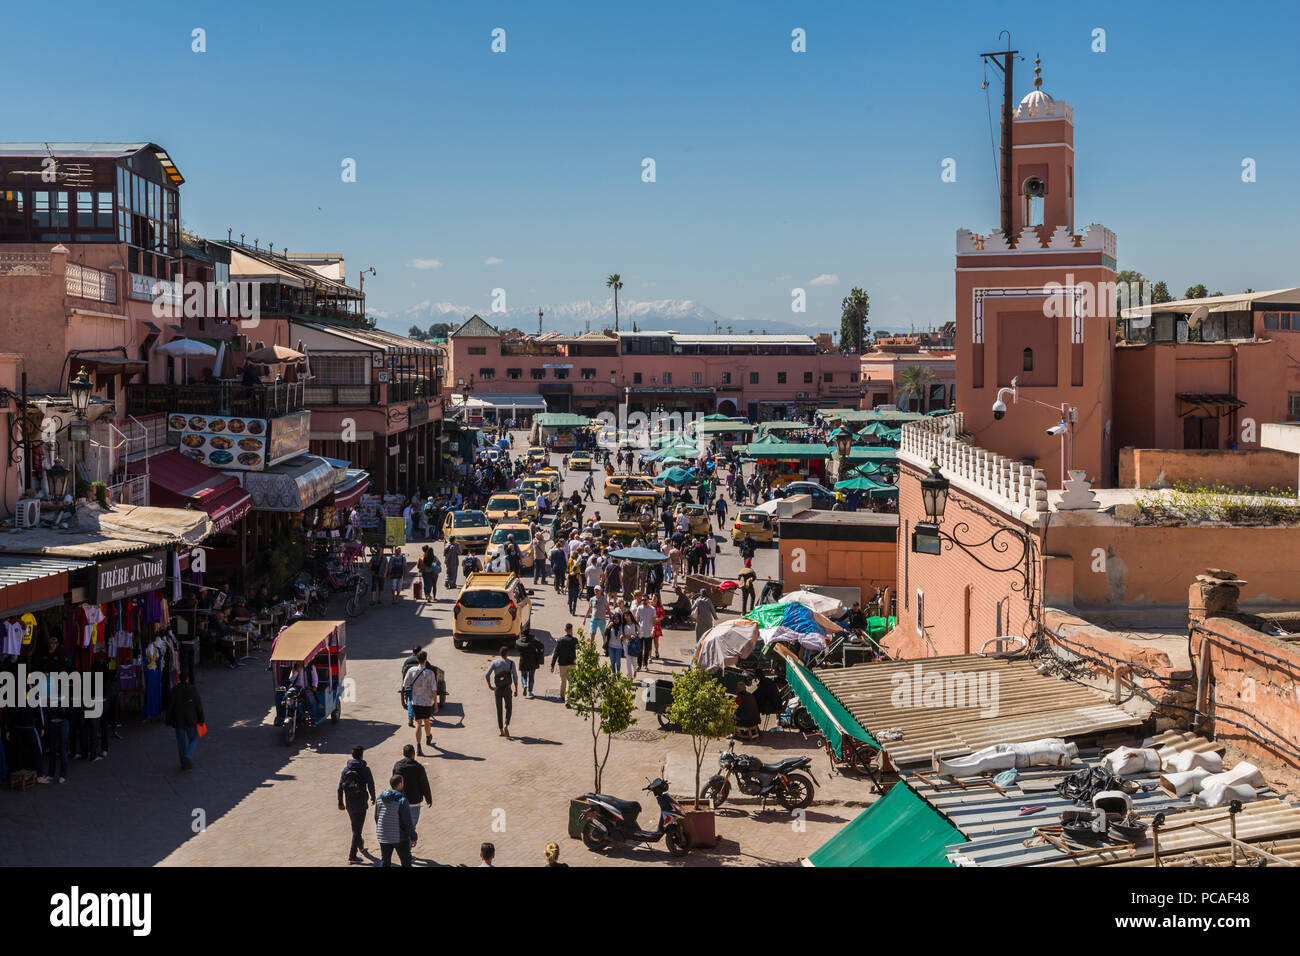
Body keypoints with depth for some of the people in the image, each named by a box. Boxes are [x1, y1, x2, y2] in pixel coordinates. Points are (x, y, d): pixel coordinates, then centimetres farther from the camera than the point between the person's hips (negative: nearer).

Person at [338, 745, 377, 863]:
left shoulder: (346, 768, -3)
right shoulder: (365, 769, -13)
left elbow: (340, 787, -1)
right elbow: (371, 785, -6)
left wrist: (340, 802, 8)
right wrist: (372, 798, 12)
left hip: (349, 804, 4)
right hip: (361, 804, -4)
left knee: (356, 827, 25)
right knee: (357, 829, 0)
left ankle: (360, 845, 46)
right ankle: (352, 856, -3)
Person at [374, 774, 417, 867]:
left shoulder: (380, 799, -2)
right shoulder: (402, 800, -20)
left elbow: (376, 817, 9)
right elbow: (407, 822, -18)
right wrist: (414, 837, -6)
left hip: (384, 837, 5)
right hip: (400, 838, -5)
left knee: (384, 860, 13)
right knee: (406, 860, 12)